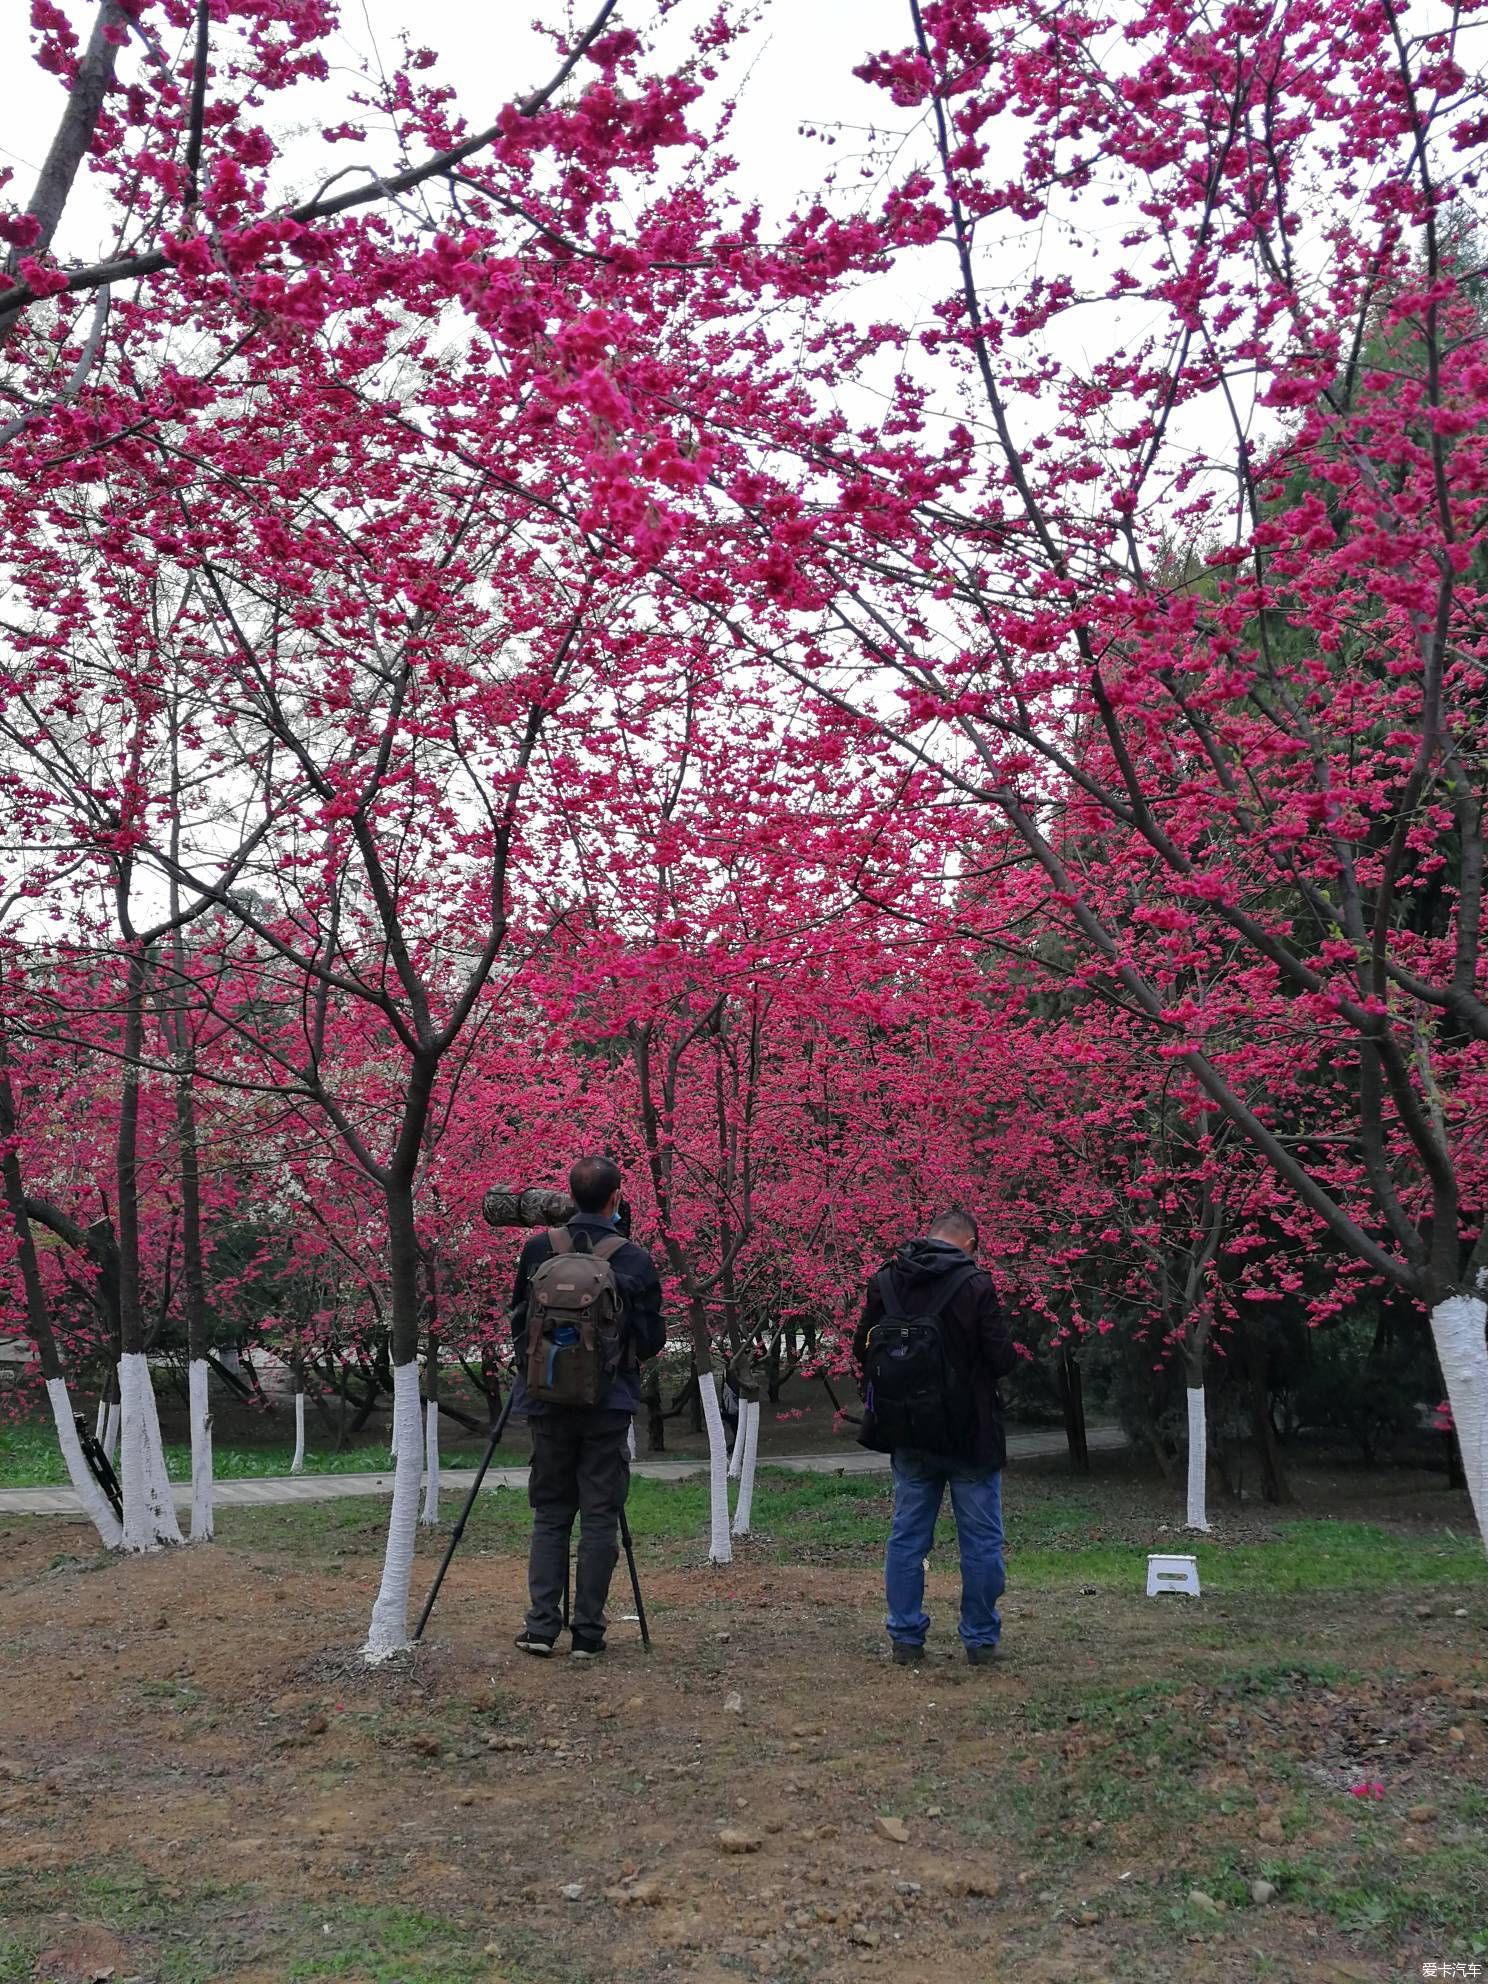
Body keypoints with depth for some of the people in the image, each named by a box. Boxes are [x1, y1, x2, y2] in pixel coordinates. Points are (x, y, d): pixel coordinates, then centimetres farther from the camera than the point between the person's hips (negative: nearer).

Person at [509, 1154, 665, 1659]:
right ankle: (588, 1632, 6)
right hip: (608, 1404, -2)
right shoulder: (634, 1259, -8)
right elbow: (652, 1337, -1)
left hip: (548, 1401, 2)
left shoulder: (537, 1249, -2)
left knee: (549, 1513, 12)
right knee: (599, 1517, 5)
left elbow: (518, 1322, 7)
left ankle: (541, 1625, 6)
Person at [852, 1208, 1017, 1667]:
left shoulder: (885, 1281, -1)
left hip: (907, 1435, 4)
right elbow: (1002, 1359, -14)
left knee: (907, 1535, 13)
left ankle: (905, 1638, 17)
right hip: (969, 1435, -4)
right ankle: (981, 1640, 15)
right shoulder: (975, 1284, -14)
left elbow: (863, 1352, 4)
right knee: (981, 1539, 9)